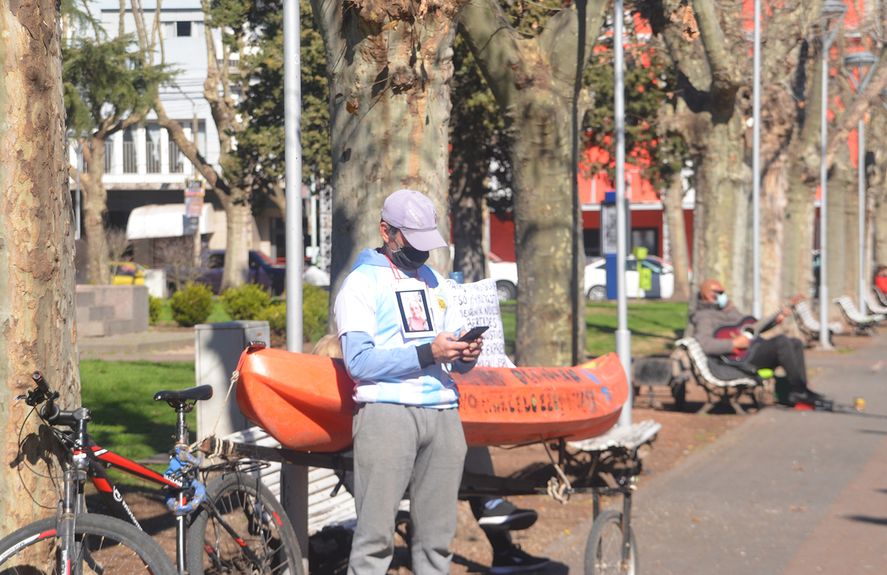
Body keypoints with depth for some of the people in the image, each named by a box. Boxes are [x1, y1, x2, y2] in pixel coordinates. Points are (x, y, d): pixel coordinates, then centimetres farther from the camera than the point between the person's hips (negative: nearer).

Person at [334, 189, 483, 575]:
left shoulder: (434, 281, 21)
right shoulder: (362, 282, 1)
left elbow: (454, 357, 22)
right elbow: (358, 361, -11)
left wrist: (466, 355, -2)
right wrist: (427, 353, -16)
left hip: (443, 412, 6)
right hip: (387, 411, -6)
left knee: (437, 535, 4)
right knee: (376, 533, -11)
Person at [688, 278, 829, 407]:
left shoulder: (729, 310, 24)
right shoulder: (706, 317, -7)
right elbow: (703, 344, -25)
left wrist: (774, 319, 17)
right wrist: (734, 343, -28)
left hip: (755, 348, 10)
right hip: (742, 358, -10)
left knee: (795, 343, 5)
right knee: (782, 341, -24)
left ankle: (798, 392, -3)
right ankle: (798, 390, -19)